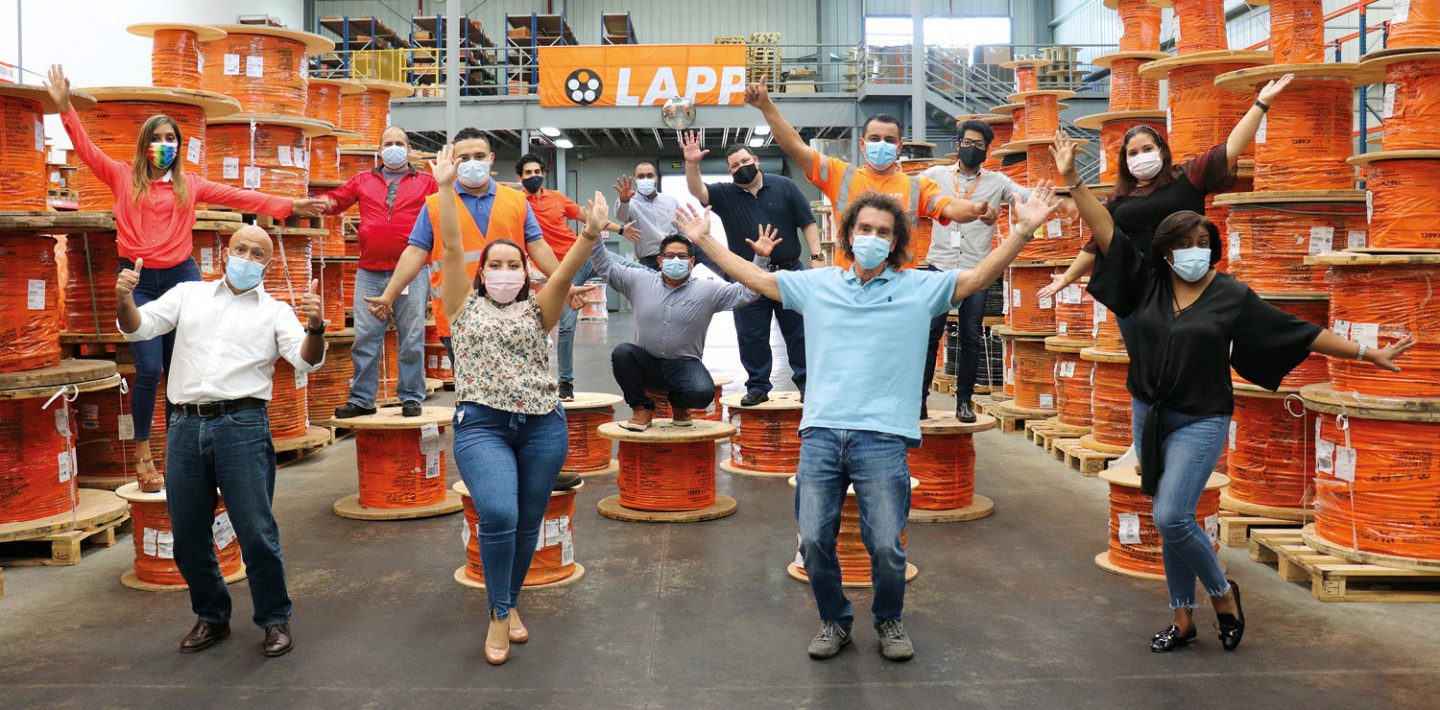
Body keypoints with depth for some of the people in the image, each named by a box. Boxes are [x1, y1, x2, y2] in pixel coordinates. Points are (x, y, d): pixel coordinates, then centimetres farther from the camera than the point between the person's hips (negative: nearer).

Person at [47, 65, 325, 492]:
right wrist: (65, 108, -11)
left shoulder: (190, 184, 9)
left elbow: (239, 197, 4)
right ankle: (143, 457, 3)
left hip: (181, 277, 2)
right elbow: (87, 149, -1)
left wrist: (287, 206, -3)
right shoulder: (123, 177, 7)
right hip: (139, 281, -2)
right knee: (148, 370, -8)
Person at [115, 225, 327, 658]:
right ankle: (212, 618, 29)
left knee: (256, 533, -4)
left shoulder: (275, 312, 9)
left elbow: (307, 361, -4)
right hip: (186, 426, 3)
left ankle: (274, 620, 13)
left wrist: (315, 327, -25)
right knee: (188, 536, 11)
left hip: (242, 426, -3)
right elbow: (137, 329, 9)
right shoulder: (189, 295, 16)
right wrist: (124, 300, -13)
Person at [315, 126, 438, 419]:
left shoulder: (425, 182, 11)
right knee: (365, 339, 3)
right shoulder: (363, 180, 17)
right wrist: (325, 202, -5)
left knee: (411, 339, 0)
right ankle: (361, 399, 10)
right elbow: (336, 199, 17)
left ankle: (411, 397, 10)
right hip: (369, 273, 2)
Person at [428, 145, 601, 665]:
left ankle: (510, 603, 30)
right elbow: (452, 248, 0)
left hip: (542, 427, 2)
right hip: (481, 425, -2)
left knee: (527, 523, 8)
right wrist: (445, 187, -9)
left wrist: (590, 233, -22)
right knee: (497, 514, -20)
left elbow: (566, 270, -6)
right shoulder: (465, 305, 10)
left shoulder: (536, 310, 10)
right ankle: (499, 614, -3)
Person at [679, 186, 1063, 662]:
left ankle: (889, 620, 23)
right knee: (814, 541, -2)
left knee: (886, 546, -6)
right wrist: (704, 240, 17)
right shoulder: (816, 285, 15)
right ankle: (834, 620, 24)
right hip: (820, 432, 2)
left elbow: (980, 276, 4)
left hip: (883, 437, -2)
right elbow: (751, 277, 19)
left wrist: (1024, 230, -6)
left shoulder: (920, 288, 10)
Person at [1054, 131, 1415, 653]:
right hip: (1149, 415, 4)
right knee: (1172, 523, 10)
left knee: (1172, 517, -16)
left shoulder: (1231, 295, -6)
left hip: (1200, 422, -4)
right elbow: (1108, 232, -5)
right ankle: (1184, 621, 23)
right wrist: (1072, 180, -12)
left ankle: (1223, 593, 10)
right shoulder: (1147, 282, 0)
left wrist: (1366, 352, -4)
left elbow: (1300, 333, -2)